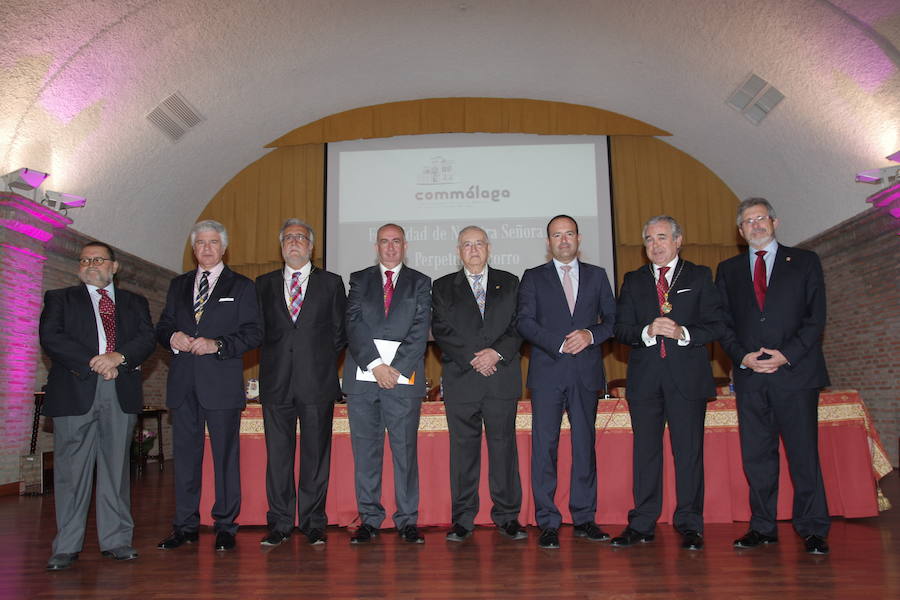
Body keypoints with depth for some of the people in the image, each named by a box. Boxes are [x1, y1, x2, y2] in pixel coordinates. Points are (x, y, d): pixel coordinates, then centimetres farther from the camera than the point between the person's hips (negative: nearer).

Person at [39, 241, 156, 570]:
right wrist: (94, 362, -12)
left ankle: (116, 540, 10)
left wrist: (119, 357, -14)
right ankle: (67, 546, 6)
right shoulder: (59, 299, 13)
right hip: (75, 391, -1)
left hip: (121, 393, 2)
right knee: (72, 469, -2)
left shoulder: (135, 303, 19)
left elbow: (147, 339, 6)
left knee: (116, 466, 4)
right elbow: (51, 339, -2)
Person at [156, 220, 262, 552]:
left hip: (221, 382, -4)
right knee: (185, 454, 8)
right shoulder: (179, 285, 19)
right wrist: (172, 336, -4)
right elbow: (162, 326, 19)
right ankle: (185, 525, 19)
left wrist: (217, 345, -16)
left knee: (225, 455, 0)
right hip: (183, 383, 4)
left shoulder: (241, 286, 6)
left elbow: (253, 332, -3)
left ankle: (225, 525, 9)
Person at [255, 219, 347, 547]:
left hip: (317, 381, -1)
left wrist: (323, 361, 2)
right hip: (277, 381, 2)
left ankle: (314, 523, 13)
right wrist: (272, 360, 3)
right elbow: (258, 330, 13)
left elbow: (340, 332, 8)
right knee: (277, 455, 5)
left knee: (316, 455, 3)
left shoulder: (331, 283, 8)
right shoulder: (264, 284, 13)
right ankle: (279, 524, 15)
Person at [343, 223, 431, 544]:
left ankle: (407, 520, 10)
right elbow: (354, 325, 2)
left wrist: (396, 368, -11)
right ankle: (369, 519, 14)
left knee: (405, 448, 1)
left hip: (403, 376, -1)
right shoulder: (359, 280, 14)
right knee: (365, 450, 5)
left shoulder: (419, 283, 12)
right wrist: (375, 365, -10)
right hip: (363, 374, 1)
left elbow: (420, 329, 1)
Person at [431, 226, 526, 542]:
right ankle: (463, 518, 10)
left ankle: (507, 516, 12)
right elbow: (441, 330, 1)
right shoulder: (443, 287, 12)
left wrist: (496, 352, -11)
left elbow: (519, 326, 5)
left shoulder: (509, 283, 14)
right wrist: (472, 359, -10)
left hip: (502, 378, 1)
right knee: (463, 448, 2)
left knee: (504, 445, 3)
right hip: (460, 378, 0)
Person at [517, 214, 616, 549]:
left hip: (586, 372, 2)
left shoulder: (597, 276, 15)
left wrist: (590, 335, -9)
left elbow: (611, 318, 11)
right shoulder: (533, 278, 9)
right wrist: (560, 344, -13)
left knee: (585, 444, 7)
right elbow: (525, 322, -1)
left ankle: (584, 518, 17)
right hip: (547, 373, -2)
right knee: (544, 446, -4)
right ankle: (548, 523, 2)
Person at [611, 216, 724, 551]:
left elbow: (716, 325, 1)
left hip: (688, 375, -2)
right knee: (645, 450, 6)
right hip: (644, 377, 2)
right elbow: (620, 329, 6)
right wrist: (647, 332, -13)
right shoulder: (633, 281, 14)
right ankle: (642, 524, 14)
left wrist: (683, 332, -15)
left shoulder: (700, 277, 8)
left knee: (689, 450, 1)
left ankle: (689, 525, 12)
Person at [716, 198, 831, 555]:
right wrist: (742, 356, -7)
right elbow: (723, 323, 9)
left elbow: (816, 317, 1)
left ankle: (812, 531, 10)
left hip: (796, 371, -2)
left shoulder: (804, 262, 9)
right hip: (749, 376, 2)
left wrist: (786, 354, -11)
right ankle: (763, 528, 14)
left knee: (804, 453, -1)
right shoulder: (729, 270, 15)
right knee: (756, 455, 5)